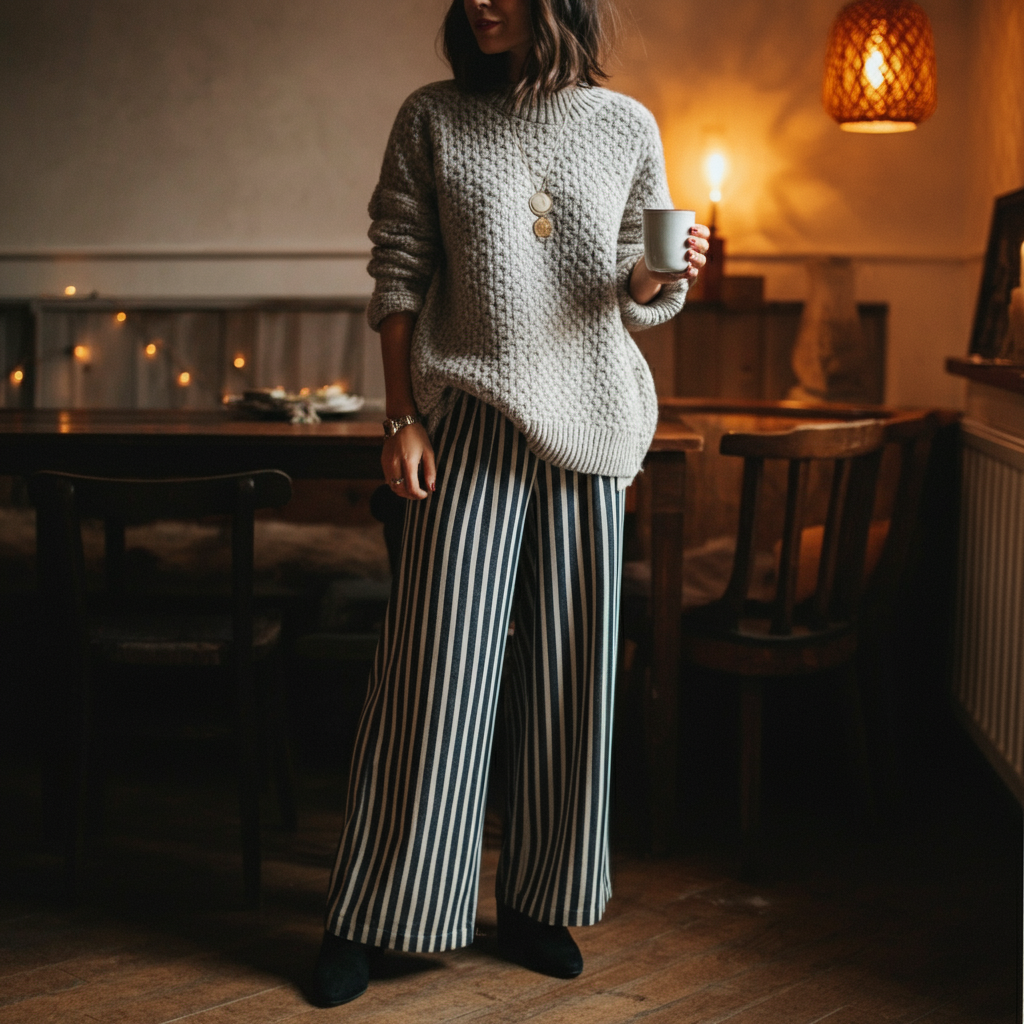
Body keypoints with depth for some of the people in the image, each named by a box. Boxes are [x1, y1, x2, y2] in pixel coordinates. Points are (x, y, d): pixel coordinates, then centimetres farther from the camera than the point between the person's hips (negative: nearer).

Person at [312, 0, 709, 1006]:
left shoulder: (625, 126, 7)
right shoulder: (432, 120, 4)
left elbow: (639, 294, 12)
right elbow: (398, 277, 3)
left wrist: (662, 279, -11)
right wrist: (402, 417, -4)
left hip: (587, 424, 2)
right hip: (471, 422, -2)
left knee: (568, 668, 6)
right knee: (436, 666, -2)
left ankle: (536, 906, 21)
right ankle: (364, 919, 11)